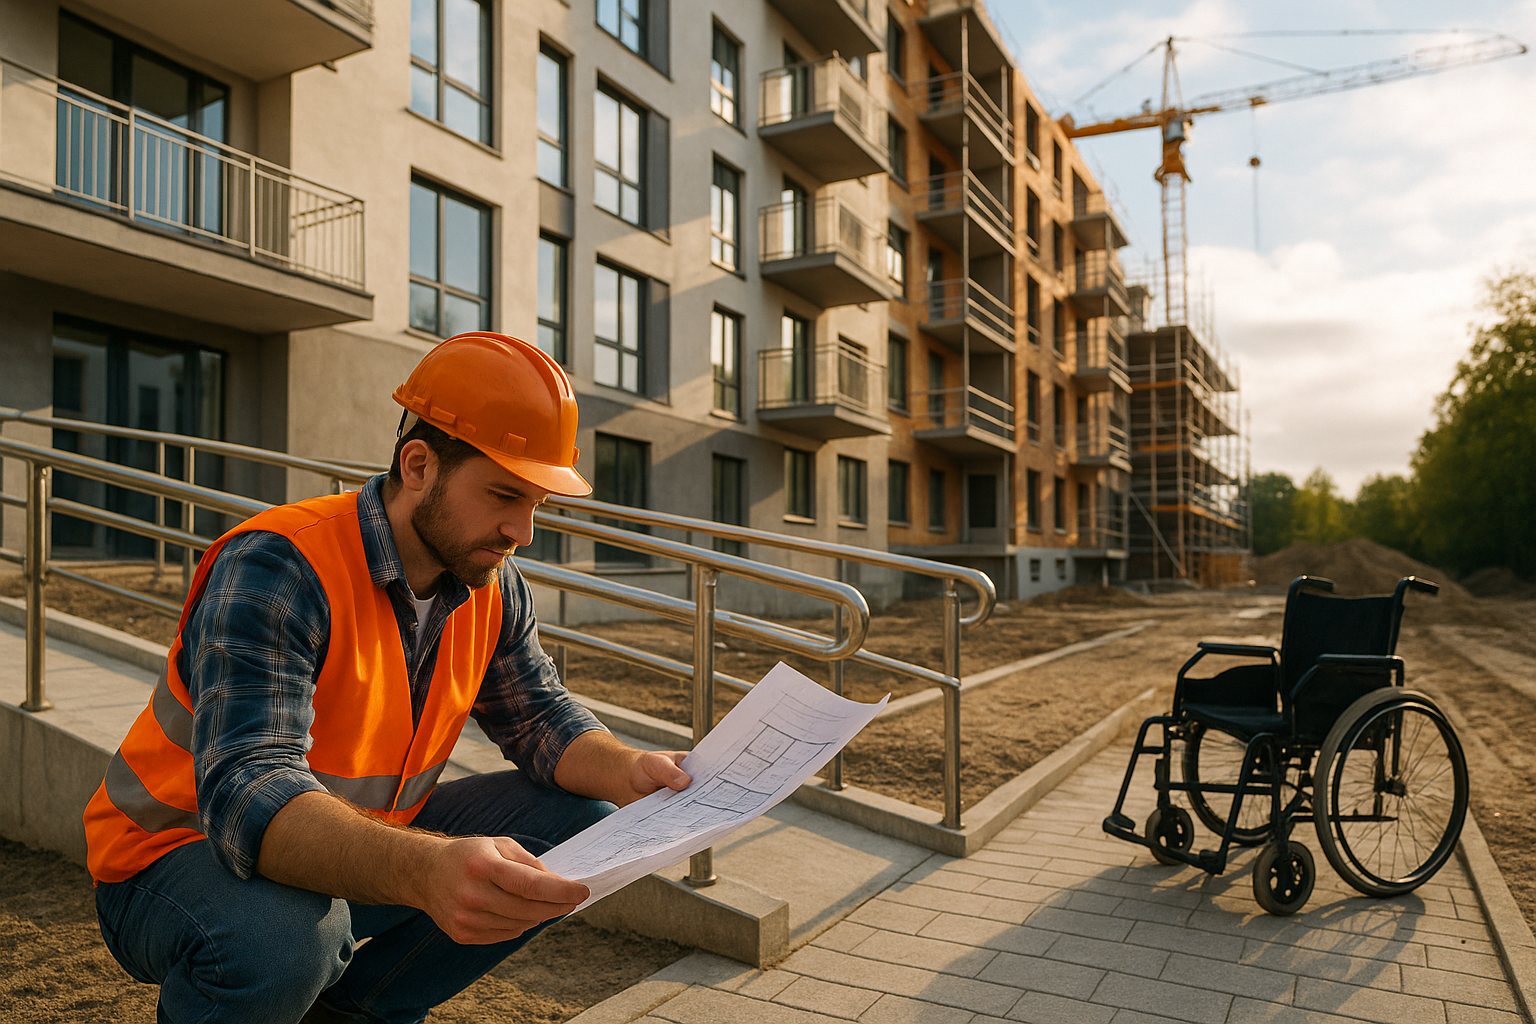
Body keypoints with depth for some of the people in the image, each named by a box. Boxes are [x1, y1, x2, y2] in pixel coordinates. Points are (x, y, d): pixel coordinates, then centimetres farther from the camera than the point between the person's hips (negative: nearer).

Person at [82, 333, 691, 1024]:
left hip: (363, 849, 7)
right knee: (283, 938, -39)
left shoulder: (493, 588, -5)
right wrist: (428, 872, -56)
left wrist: (629, 771, -22)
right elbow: (247, 796, -37)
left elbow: (540, 720, 1)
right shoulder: (277, 570, -27)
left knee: (580, 822, -3)